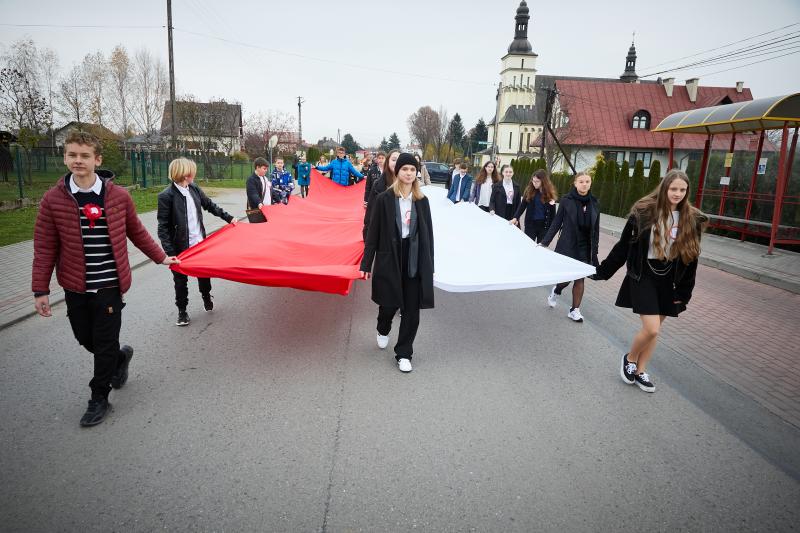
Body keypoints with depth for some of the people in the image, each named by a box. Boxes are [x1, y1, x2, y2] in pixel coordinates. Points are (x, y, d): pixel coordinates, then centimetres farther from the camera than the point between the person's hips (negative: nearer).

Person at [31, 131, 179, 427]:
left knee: (105, 343, 4)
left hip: (109, 285, -2)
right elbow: (45, 248, 0)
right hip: (74, 287, 2)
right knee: (85, 338, 14)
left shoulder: (118, 196, -5)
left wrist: (161, 257, 15)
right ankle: (120, 356, 45)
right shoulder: (53, 200, -4)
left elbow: (137, 233, 10)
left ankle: (99, 398, 22)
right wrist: (40, 289, -1)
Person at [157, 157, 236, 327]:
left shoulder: (194, 189, 0)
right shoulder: (166, 196, -17)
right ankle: (182, 311, 27)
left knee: (204, 273, 19)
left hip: (200, 243, 5)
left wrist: (228, 218, 12)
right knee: (180, 280, 10)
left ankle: (206, 297, 44)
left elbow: (210, 205, 15)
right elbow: (163, 227, -15)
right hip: (181, 247, -5)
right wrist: (169, 253, -19)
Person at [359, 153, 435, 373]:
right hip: (389, 260, -2)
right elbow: (373, 233, -3)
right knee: (390, 303, 9)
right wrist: (366, 264, -4)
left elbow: (428, 234, 7)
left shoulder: (422, 201, 4)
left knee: (412, 310, 3)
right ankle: (383, 331, 45)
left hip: (415, 262, 2)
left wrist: (430, 266, 6)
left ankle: (403, 354, 18)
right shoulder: (384, 199, -4)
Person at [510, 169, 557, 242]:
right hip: (530, 223, 1)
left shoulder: (549, 193, -3)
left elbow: (552, 212, 0)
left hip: (544, 225, -1)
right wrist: (515, 217, -14)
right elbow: (522, 205, -1)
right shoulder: (529, 190, -2)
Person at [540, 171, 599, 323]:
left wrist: (594, 251, 4)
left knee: (580, 278, 4)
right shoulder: (566, 200, -6)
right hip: (567, 245, -3)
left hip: (585, 248, 3)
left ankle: (575, 309, 17)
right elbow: (557, 223, -2)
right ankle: (556, 291, 32)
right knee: (566, 277, -3)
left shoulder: (594, 203, 3)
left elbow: (596, 229, 6)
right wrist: (545, 242, -7)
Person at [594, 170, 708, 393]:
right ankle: (629, 358, 19)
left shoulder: (692, 219, -2)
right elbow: (623, 246, -3)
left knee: (655, 329, 11)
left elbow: (691, 258, 4)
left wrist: (684, 293, 4)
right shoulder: (643, 212, -10)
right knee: (651, 329, -10)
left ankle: (640, 370, 29)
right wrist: (602, 271, -1)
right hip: (643, 276, -3)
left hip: (669, 281, 4)